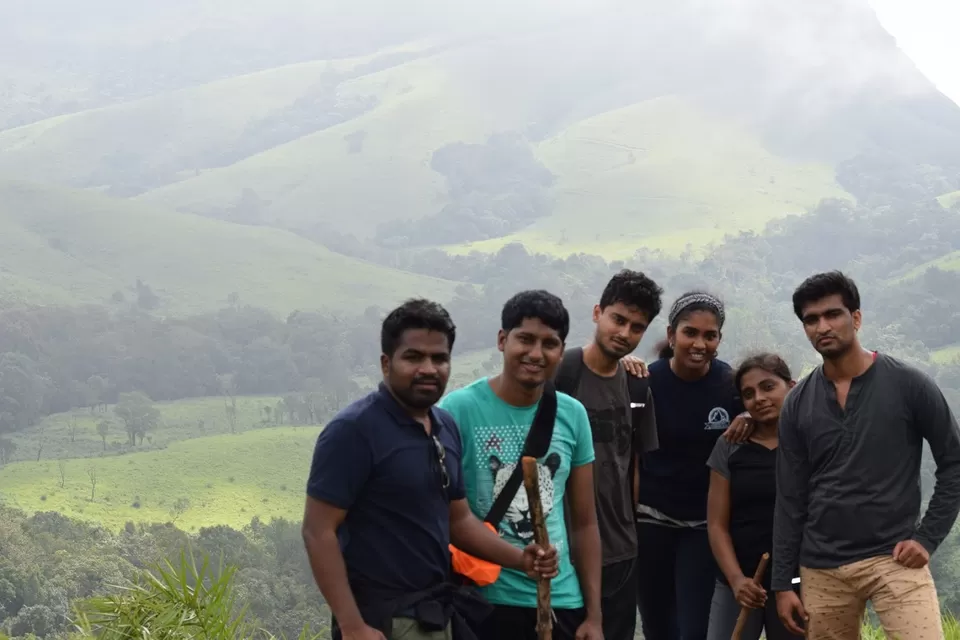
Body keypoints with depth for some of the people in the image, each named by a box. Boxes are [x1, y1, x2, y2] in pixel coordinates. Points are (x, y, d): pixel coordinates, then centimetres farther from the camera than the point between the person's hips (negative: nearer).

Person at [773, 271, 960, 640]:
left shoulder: (907, 385, -3)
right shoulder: (798, 405, 5)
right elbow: (790, 499, 7)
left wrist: (928, 537, -8)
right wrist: (782, 582, 5)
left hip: (895, 559, -3)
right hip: (822, 569, 3)